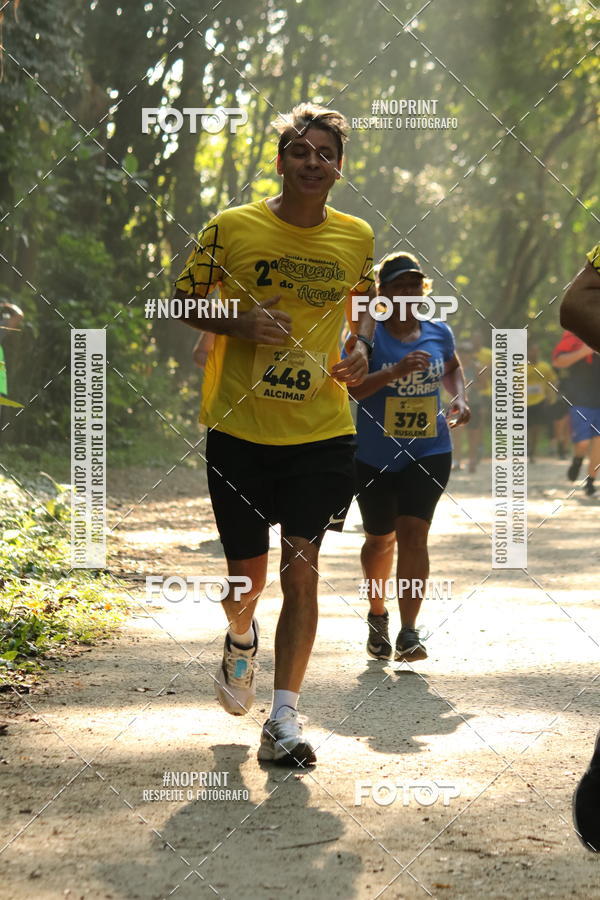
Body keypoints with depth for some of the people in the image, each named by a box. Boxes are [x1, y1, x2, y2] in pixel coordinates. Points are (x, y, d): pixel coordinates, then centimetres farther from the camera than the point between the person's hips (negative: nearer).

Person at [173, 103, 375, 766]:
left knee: (301, 569, -6)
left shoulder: (357, 237, 4)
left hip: (323, 432, 1)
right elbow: (183, 301, 4)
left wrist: (362, 347, 0)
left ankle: (283, 721, -1)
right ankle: (241, 640, 42)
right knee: (247, 577, 5)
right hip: (240, 431, -1)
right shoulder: (231, 228, -5)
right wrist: (241, 324, -14)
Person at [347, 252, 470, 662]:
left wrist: (460, 398, 7)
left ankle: (409, 632, -13)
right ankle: (378, 614, 38)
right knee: (381, 539, 13)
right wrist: (396, 371, -35)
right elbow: (351, 386, -23)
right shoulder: (369, 335, -10)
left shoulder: (439, 333, 3)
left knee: (413, 534, -13)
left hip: (429, 453, 1)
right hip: (375, 456, -1)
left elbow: (453, 368, 26)